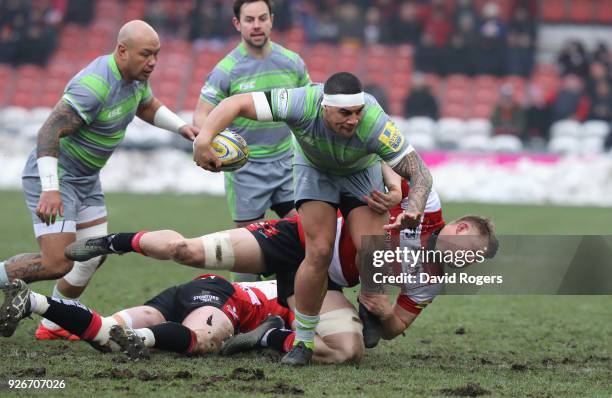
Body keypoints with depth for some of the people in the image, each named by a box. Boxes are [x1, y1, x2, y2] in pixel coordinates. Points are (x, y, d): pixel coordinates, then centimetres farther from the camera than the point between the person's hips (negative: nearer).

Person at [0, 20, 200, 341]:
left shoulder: (137, 77, 0)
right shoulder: (93, 86, -30)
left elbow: (147, 106, 24)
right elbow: (49, 131, -32)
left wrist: (181, 126, 7)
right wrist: (50, 189, -39)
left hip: (86, 178, 10)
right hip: (55, 177, -10)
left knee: (94, 255, 13)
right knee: (57, 263, -19)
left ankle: (53, 325, 26)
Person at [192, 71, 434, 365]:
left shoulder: (375, 124, -39)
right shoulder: (303, 104, -39)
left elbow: (420, 173, -33)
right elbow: (236, 104, -35)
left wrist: (414, 210, -53)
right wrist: (203, 139, -51)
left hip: (362, 173, 0)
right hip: (314, 170, 0)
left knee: (373, 254, -16)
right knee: (319, 252, -16)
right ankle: (303, 341, -2)